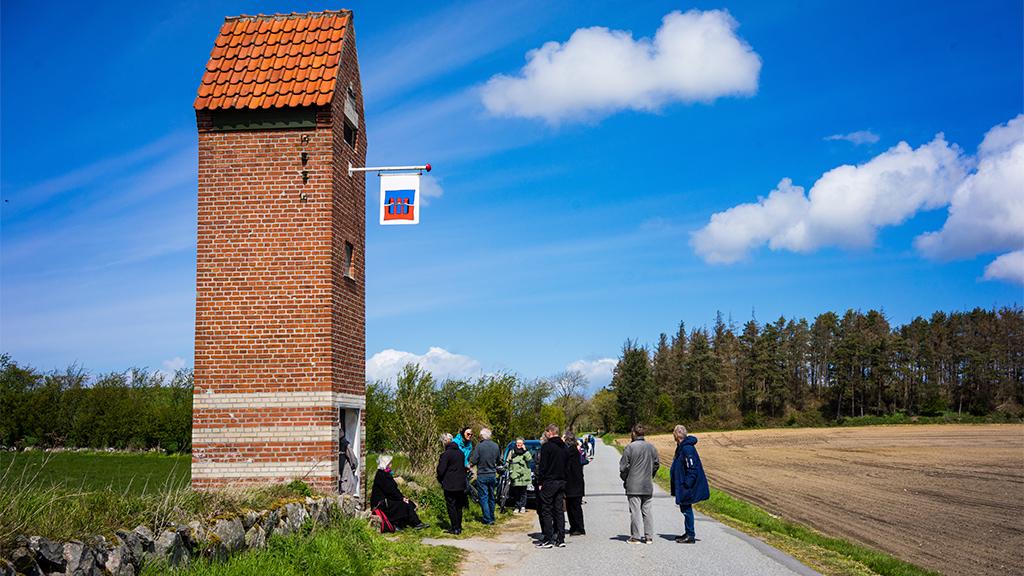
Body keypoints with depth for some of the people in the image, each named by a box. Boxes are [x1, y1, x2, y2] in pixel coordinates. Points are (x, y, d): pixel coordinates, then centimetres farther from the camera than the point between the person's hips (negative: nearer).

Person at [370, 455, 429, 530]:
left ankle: (417, 523, -6)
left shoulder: (386, 474, 17)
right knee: (403, 505, -22)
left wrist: (402, 497, 2)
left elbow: (394, 489, 16)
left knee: (409, 503, -4)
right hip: (381, 503, -10)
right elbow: (389, 491, -21)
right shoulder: (381, 475, -16)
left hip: (387, 499, 10)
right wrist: (401, 498, -15)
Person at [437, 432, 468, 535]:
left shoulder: (446, 454, -15)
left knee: (451, 506, 0)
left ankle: (455, 528, 0)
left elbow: (441, 470, -13)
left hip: (450, 485, -7)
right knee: (459, 506, 15)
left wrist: (440, 480, 5)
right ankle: (459, 527, 20)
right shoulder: (460, 452, 7)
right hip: (461, 484, 7)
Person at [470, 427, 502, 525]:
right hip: (492, 475, 5)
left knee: (484, 498, -1)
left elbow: (473, 461, -14)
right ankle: (492, 518, 20)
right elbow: (498, 462, 13)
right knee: (491, 498, 15)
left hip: (482, 476, -5)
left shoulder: (479, 446, -14)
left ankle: (487, 519, -4)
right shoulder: (496, 446, 2)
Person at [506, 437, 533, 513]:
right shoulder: (512, 452, 13)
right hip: (514, 476, 1)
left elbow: (529, 459, -8)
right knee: (516, 493, 1)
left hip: (523, 476, -1)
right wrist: (509, 471, 3)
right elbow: (507, 463, 16)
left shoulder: (526, 452, 10)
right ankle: (517, 507, 9)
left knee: (523, 493, 0)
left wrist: (525, 450, -9)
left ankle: (523, 507, 9)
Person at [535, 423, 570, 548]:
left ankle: (547, 540, -2)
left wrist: (540, 483, -6)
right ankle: (560, 539, 10)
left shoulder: (547, 446, -12)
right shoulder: (565, 447, 10)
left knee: (546, 511, -2)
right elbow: (567, 466, 14)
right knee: (559, 511, 10)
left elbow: (543, 467, -13)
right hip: (561, 483, 7)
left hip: (548, 483, -7)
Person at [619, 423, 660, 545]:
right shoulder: (651, 447, 6)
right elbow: (656, 465, 13)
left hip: (633, 485, -5)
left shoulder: (630, 447, -11)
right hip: (648, 485, 5)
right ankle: (649, 537, 12)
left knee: (635, 511, -1)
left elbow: (624, 466, -9)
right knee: (647, 511, 11)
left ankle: (636, 537, 1)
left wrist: (624, 479, 7)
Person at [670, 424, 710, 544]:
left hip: (687, 486, -10)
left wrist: (687, 485, -23)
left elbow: (692, 469, -22)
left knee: (687, 509, -4)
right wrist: (673, 479, 20)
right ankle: (689, 533, 26)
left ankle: (690, 536, 3)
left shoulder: (687, 449, -21)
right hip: (682, 485, 10)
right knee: (685, 509, 16)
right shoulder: (681, 447, 11)